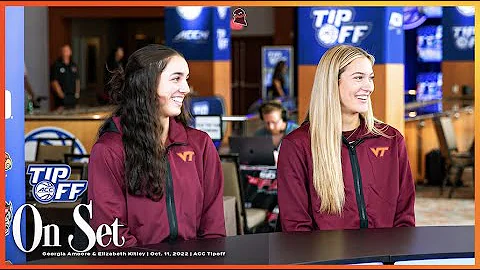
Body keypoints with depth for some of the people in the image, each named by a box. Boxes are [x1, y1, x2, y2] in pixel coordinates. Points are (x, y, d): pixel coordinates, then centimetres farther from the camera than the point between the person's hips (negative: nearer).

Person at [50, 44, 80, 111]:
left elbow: (77, 80, 19)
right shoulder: (56, 66, -4)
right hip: (62, 98, -5)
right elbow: (54, 82, -9)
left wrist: (77, 92, 7)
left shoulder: (74, 65, 14)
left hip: (73, 97, 5)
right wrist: (61, 94, -14)